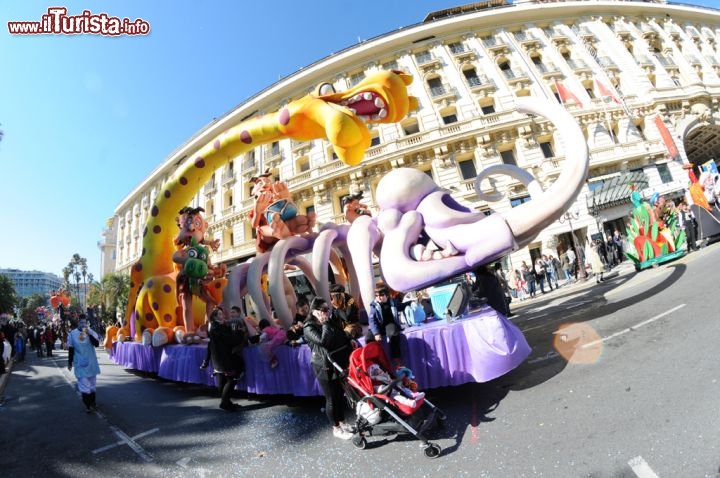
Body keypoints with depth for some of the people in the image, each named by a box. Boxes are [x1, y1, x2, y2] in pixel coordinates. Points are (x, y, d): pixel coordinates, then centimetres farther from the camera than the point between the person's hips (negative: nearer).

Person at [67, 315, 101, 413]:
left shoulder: (91, 332, -4)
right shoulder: (72, 334, -4)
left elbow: (97, 344, -16)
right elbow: (71, 350, 2)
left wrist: (89, 334, -25)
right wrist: (69, 363, 4)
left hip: (91, 362, 2)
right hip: (80, 363, -2)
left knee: (92, 383, 14)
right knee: (84, 384, -5)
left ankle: (92, 402, 30)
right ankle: (87, 405, 4)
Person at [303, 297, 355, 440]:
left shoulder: (333, 321, 6)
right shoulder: (309, 327, -13)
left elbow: (344, 337, 15)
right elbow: (322, 340, -28)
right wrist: (325, 324, -20)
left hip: (341, 363, 6)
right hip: (326, 367, -6)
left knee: (341, 394, 18)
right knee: (331, 398, 6)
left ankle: (342, 422, 35)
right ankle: (336, 429, 21)